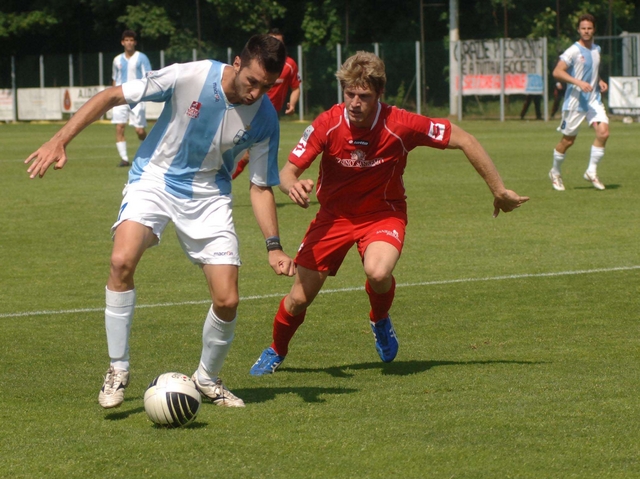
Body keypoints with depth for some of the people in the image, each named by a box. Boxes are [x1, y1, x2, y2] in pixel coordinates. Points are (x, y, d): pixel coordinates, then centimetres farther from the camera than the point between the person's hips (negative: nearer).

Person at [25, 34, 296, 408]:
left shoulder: (264, 118, -12)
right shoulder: (190, 77, -23)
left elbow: (261, 187, 1)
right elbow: (112, 96, -16)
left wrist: (274, 246, -9)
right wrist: (60, 141, -23)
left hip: (208, 196, 2)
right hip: (155, 179, -2)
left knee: (228, 302, -8)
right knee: (122, 261, -29)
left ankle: (208, 379, 22)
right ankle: (118, 370, -13)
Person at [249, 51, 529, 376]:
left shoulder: (401, 125, -24)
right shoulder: (327, 124, -20)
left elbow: (464, 140, -14)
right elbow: (287, 172, -18)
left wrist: (499, 191, -9)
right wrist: (293, 186, -44)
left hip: (383, 213, -2)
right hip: (334, 214, 2)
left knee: (378, 272, -33)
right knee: (299, 299, -1)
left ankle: (380, 320, 4)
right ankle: (276, 352, 33)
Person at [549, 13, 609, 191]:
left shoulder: (596, 50, 11)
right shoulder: (573, 51, -12)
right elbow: (557, 72, -19)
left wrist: (599, 82, 9)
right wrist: (578, 82, -27)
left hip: (594, 100, 6)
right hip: (575, 101, -6)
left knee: (603, 132, -13)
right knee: (568, 140, 3)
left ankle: (591, 171, 0)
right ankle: (555, 173, 25)